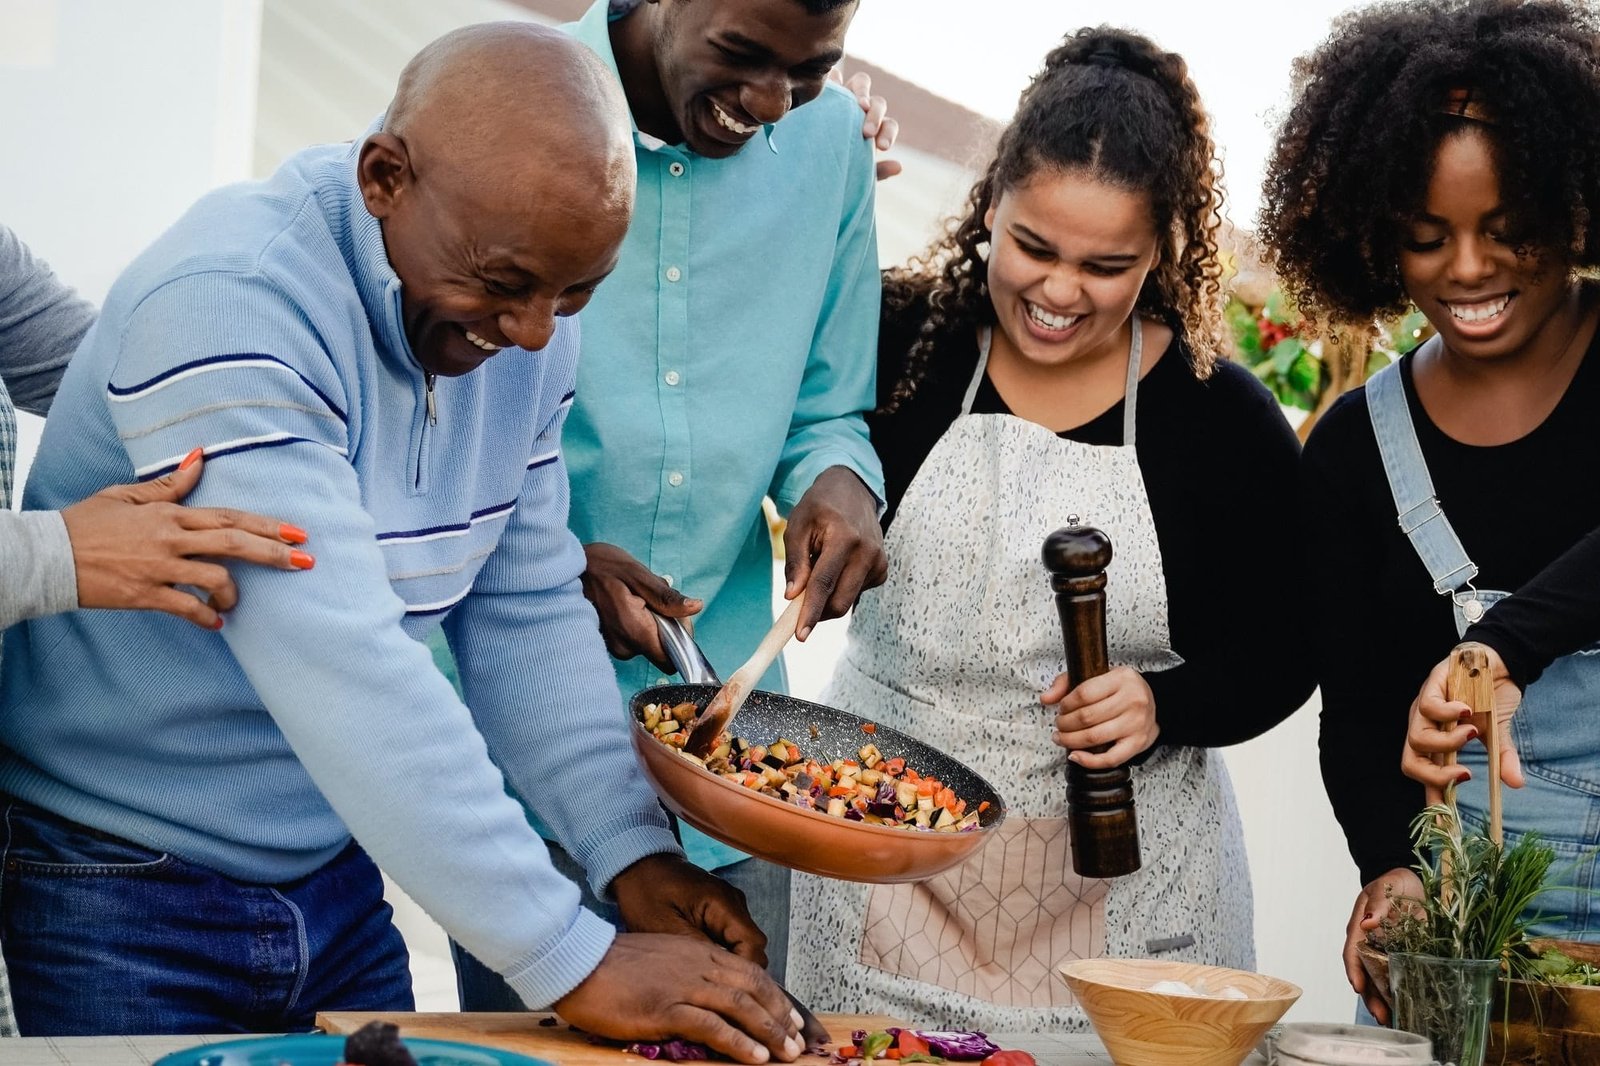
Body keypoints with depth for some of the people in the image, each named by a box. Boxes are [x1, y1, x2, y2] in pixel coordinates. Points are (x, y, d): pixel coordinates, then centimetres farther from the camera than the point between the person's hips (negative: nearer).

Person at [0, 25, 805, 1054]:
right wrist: (573, 962, -34)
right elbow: (341, 664, -34)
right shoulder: (227, 303, -27)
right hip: (124, 889, -6)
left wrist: (633, 851, -10)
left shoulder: (525, 320, -4)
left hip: (335, 878, 6)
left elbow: (527, 610, 2)